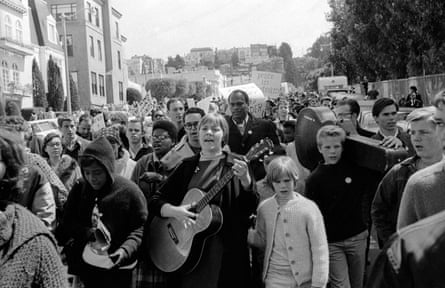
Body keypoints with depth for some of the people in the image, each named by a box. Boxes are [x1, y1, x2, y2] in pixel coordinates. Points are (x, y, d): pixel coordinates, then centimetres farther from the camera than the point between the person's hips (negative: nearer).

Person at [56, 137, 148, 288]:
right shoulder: (79, 188, -1)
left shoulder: (129, 191, -12)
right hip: (84, 265, 3)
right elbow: (68, 221, 2)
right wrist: (86, 232, -17)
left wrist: (126, 249, -25)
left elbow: (141, 227, -8)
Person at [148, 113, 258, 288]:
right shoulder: (187, 166, 6)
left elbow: (250, 208, -9)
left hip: (227, 251, -2)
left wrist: (245, 180, -26)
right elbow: (155, 201, 5)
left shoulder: (235, 164, 0)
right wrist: (174, 211, -15)